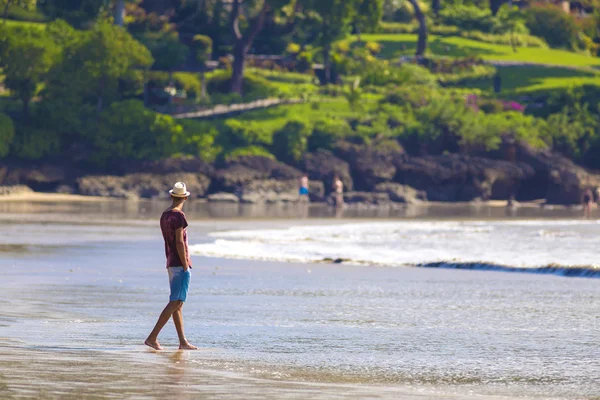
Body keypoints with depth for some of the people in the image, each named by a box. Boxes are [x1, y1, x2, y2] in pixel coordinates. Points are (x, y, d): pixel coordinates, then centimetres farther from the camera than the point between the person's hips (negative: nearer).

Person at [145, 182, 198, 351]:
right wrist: (185, 267, -16)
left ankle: (183, 342, 11)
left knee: (177, 304, 9)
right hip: (180, 264, -10)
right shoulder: (178, 215, -14)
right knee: (176, 303, -10)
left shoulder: (164, 215, 13)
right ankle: (152, 337, -16)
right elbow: (180, 243, -19)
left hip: (171, 264, 10)